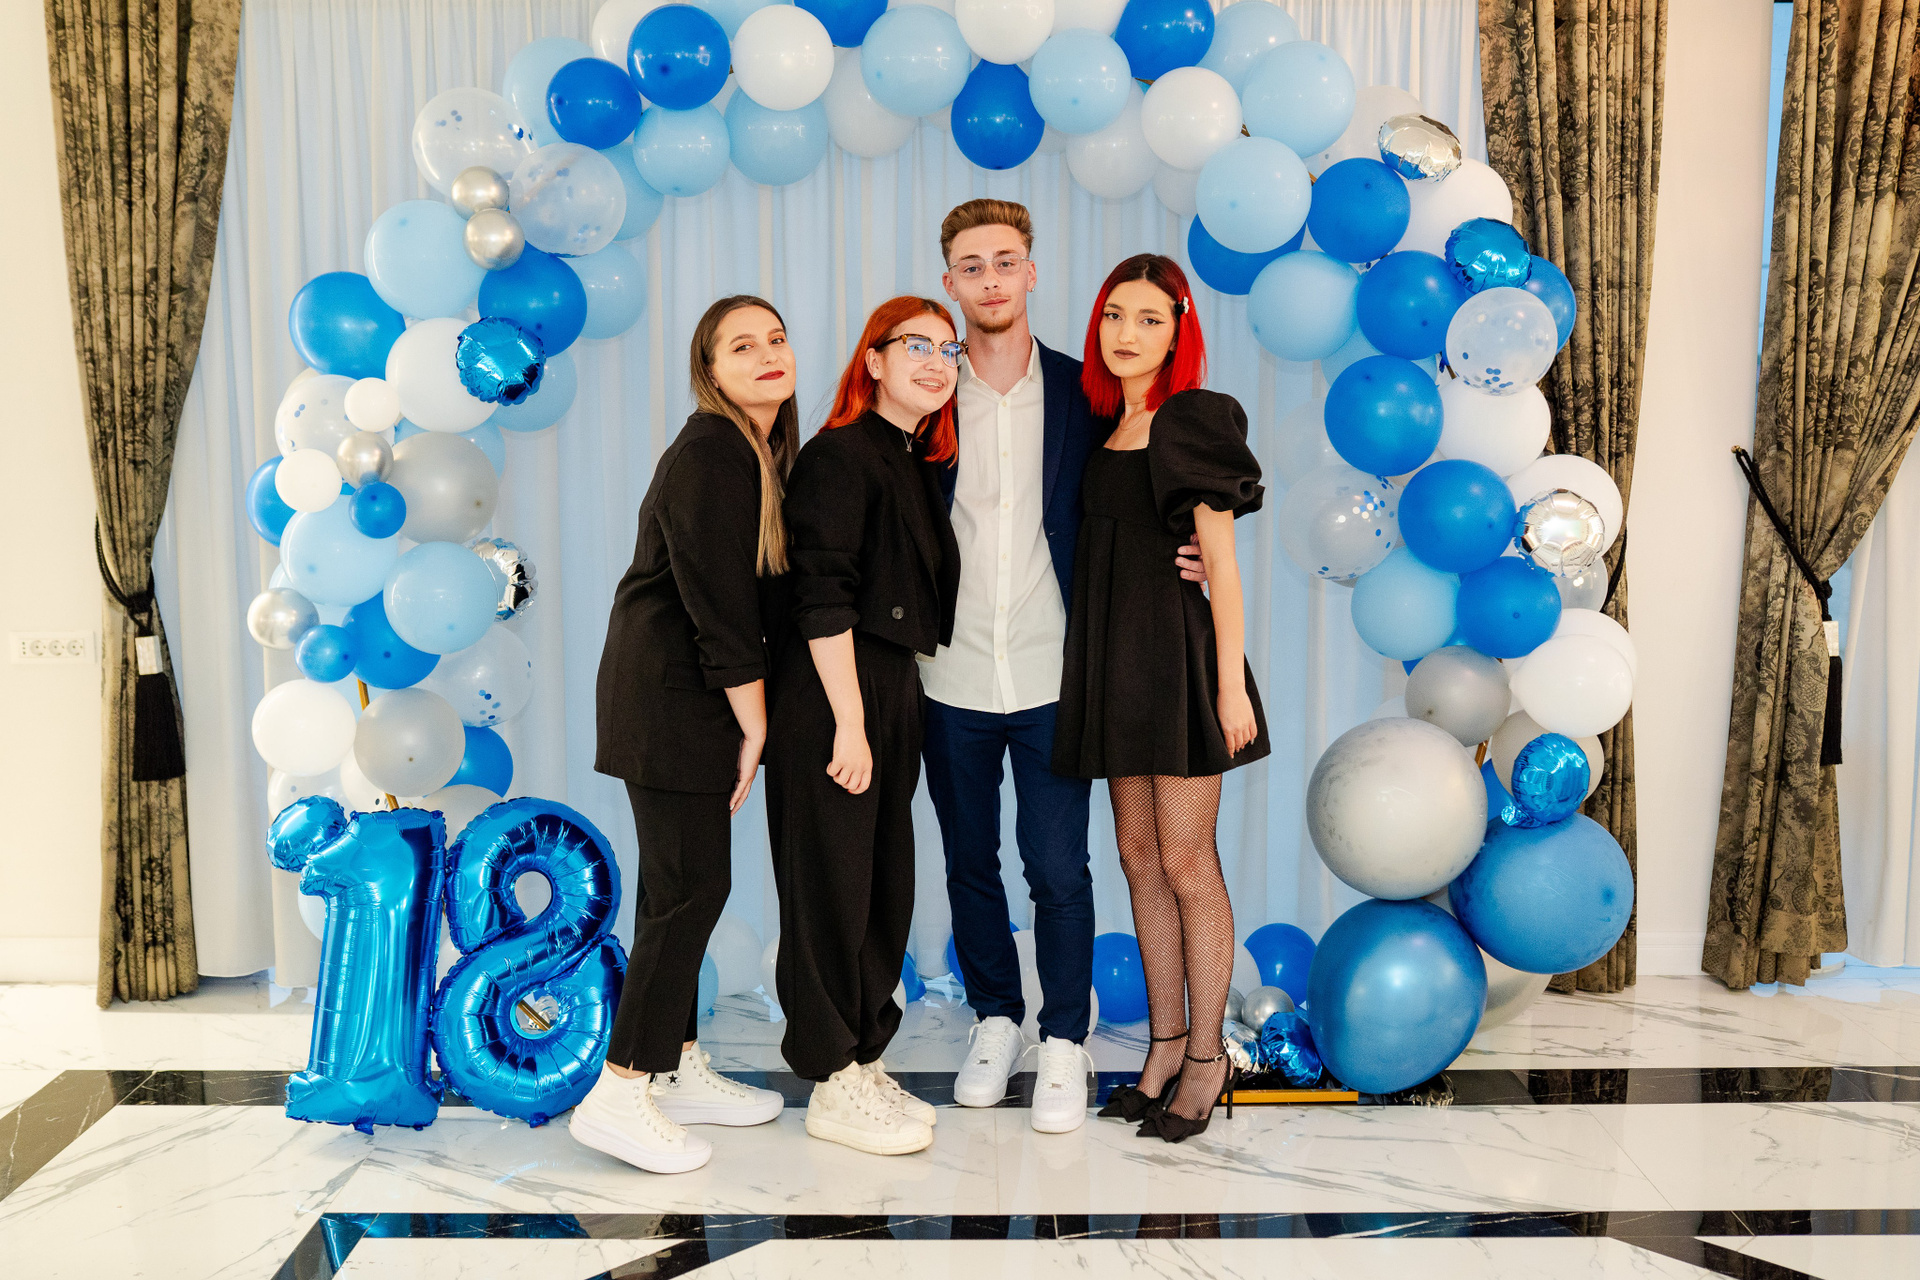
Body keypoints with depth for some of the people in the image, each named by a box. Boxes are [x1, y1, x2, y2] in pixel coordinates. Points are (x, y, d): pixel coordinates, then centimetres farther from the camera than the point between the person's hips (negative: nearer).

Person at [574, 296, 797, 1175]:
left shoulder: (766, 455, 13)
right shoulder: (708, 457, -16)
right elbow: (719, 605, -18)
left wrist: (752, 721, 8)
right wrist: (755, 727, -13)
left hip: (692, 698, 9)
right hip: (669, 698, -9)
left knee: (683, 885, 13)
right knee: (691, 885, -8)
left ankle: (674, 1069, 24)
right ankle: (618, 1094, -2)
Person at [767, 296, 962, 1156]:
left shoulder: (922, 465, 15)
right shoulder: (841, 455, -11)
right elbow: (822, 599, -17)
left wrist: (892, 713, 12)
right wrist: (850, 722, -20)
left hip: (895, 690, 9)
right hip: (831, 693, -9)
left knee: (886, 884, 13)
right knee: (832, 885, 0)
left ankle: (863, 1063, 26)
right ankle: (835, 1086, 11)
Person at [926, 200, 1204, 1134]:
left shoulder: (1082, 393, 2)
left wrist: (1173, 559, -7)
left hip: (1050, 674, -1)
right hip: (951, 678, 1)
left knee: (1058, 870, 1)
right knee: (969, 863, 13)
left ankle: (1064, 1042, 18)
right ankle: (995, 1018, 32)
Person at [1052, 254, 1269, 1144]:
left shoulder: (1193, 421, -7)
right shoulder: (1104, 426, 12)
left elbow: (1220, 561, -10)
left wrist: (1231, 685, -14)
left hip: (1179, 652, -7)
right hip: (1114, 654, 7)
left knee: (1185, 863, -2)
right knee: (1138, 856, 10)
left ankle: (1206, 1057, 12)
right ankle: (1166, 1043, 22)